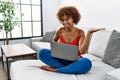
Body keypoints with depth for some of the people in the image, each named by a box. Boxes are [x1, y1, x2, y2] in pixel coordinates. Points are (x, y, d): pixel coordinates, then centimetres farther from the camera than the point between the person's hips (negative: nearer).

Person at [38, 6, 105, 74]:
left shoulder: (80, 32, -9)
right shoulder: (60, 30, -4)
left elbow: (82, 51, -24)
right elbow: (54, 42, 18)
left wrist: (89, 33, -29)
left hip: (74, 61, -1)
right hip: (61, 59, 2)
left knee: (86, 62, -36)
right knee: (42, 52, -21)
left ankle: (54, 69, -24)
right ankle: (68, 68, -22)